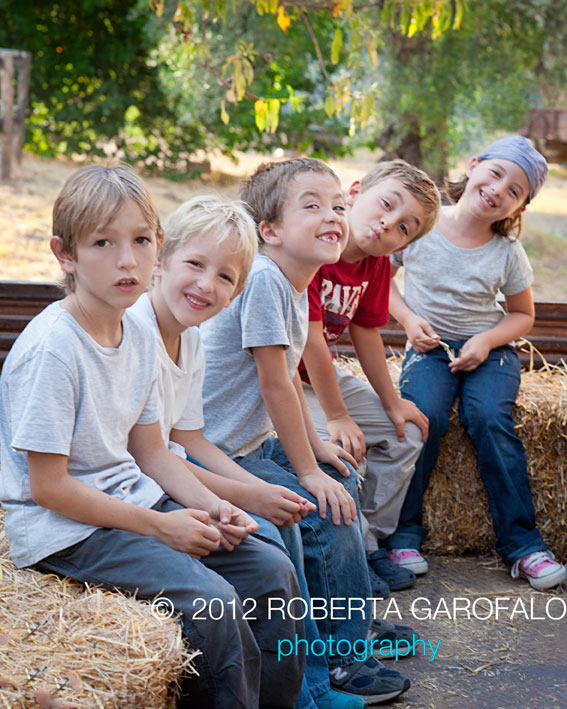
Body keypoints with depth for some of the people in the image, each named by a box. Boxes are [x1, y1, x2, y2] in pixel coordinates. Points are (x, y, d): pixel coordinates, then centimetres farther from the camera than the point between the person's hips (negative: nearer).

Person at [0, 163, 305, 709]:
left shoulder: (139, 337, 4)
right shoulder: (50, 349, -21)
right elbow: (48, 487, -20)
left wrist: (210, 505, -3)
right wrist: (159, 525, -18)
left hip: (135, 501, 8)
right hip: (63, 528, -8)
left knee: (272, 570, 2)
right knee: (211, 600, -24)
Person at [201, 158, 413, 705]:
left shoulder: (294, 283, 6)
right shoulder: (263, 277, -23)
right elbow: (274, 383, -23)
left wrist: (313, 444, 16)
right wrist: (306, 470, -17)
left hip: (253, 443, 10)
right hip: (214, 455, -10)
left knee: (344, 479, 18)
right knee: (326, 512, -14)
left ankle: (350, 602, 31)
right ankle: (341, 660, -1)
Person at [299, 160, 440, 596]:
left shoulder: (376, 263, -5)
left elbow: (366, 333, 7)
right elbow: (309, 338, -27)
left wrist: (391, 403, 11)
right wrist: (336, 415, -22)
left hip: (322, 373, 9)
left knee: (405, 433, 7)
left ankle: (369, 541, 15)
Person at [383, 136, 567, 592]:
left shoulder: (508, 253, -4)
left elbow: (522, 315, 8)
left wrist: (487, 341, -11)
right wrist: (409, 319, -8)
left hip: (489, 350, 0)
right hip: (430, 348, 0)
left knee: (490, 418, -28)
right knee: (424, 415, -29)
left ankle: (521, 542, -18)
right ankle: (403, 531, -13)